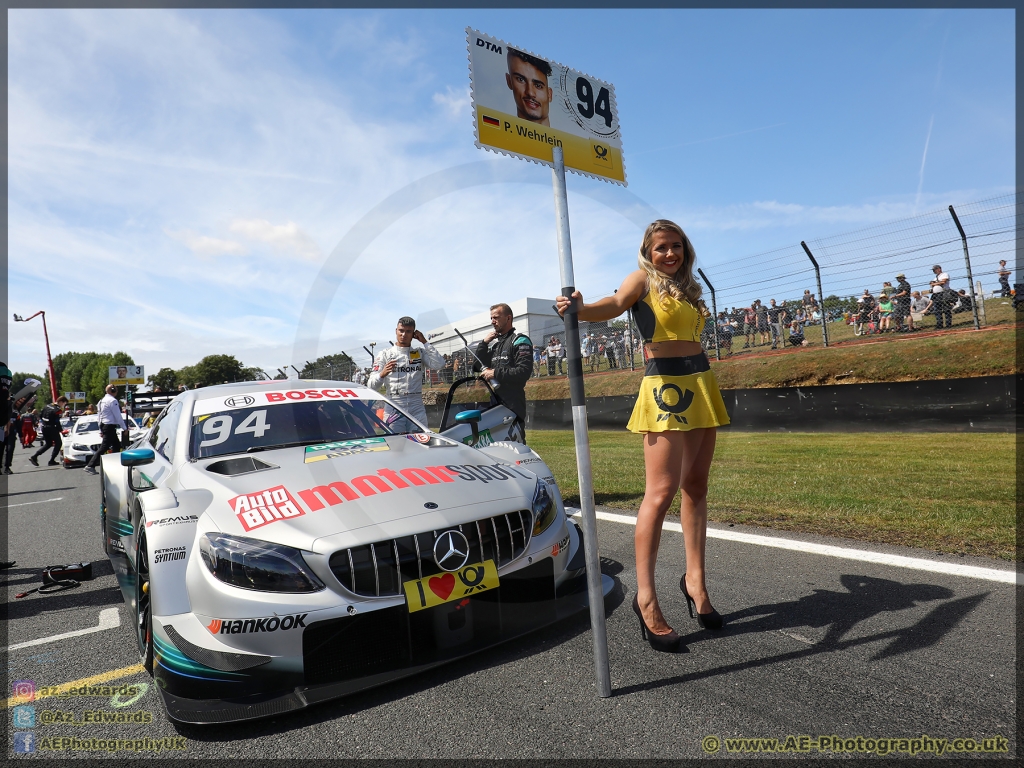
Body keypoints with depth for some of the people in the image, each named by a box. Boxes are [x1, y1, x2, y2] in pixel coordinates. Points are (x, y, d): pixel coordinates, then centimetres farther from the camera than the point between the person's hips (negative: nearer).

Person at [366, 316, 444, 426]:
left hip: (417, 410, 2)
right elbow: (371, 385, -2)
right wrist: (382, 374, -25)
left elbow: (438, 364, -7)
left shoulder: (420, 353, 13)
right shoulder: (384, 354, 6)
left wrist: (424, 342, -2)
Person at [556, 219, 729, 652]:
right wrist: (580, 309, -38)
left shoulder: (687, 288, 21)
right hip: (664, 387, -7)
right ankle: (645, 597, -6)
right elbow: (615, 304, -19)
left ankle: (695, 580, 19)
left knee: (695, 487, 8)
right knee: (661, 491, -13)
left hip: (700, 386, 7)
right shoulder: (643, 279, 2)